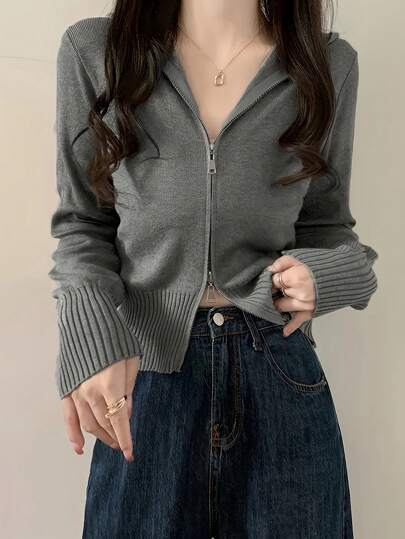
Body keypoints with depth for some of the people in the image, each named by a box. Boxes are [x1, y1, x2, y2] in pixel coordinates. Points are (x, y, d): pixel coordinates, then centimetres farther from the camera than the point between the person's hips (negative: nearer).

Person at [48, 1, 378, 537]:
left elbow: (327, 225, 10)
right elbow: (83, 222, 3)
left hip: (279, 372, 2)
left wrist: (325, 274, -13)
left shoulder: (331, 64, 1)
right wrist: (91, 338, -14)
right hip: (141, 375, 0)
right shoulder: (92, 50, -2)